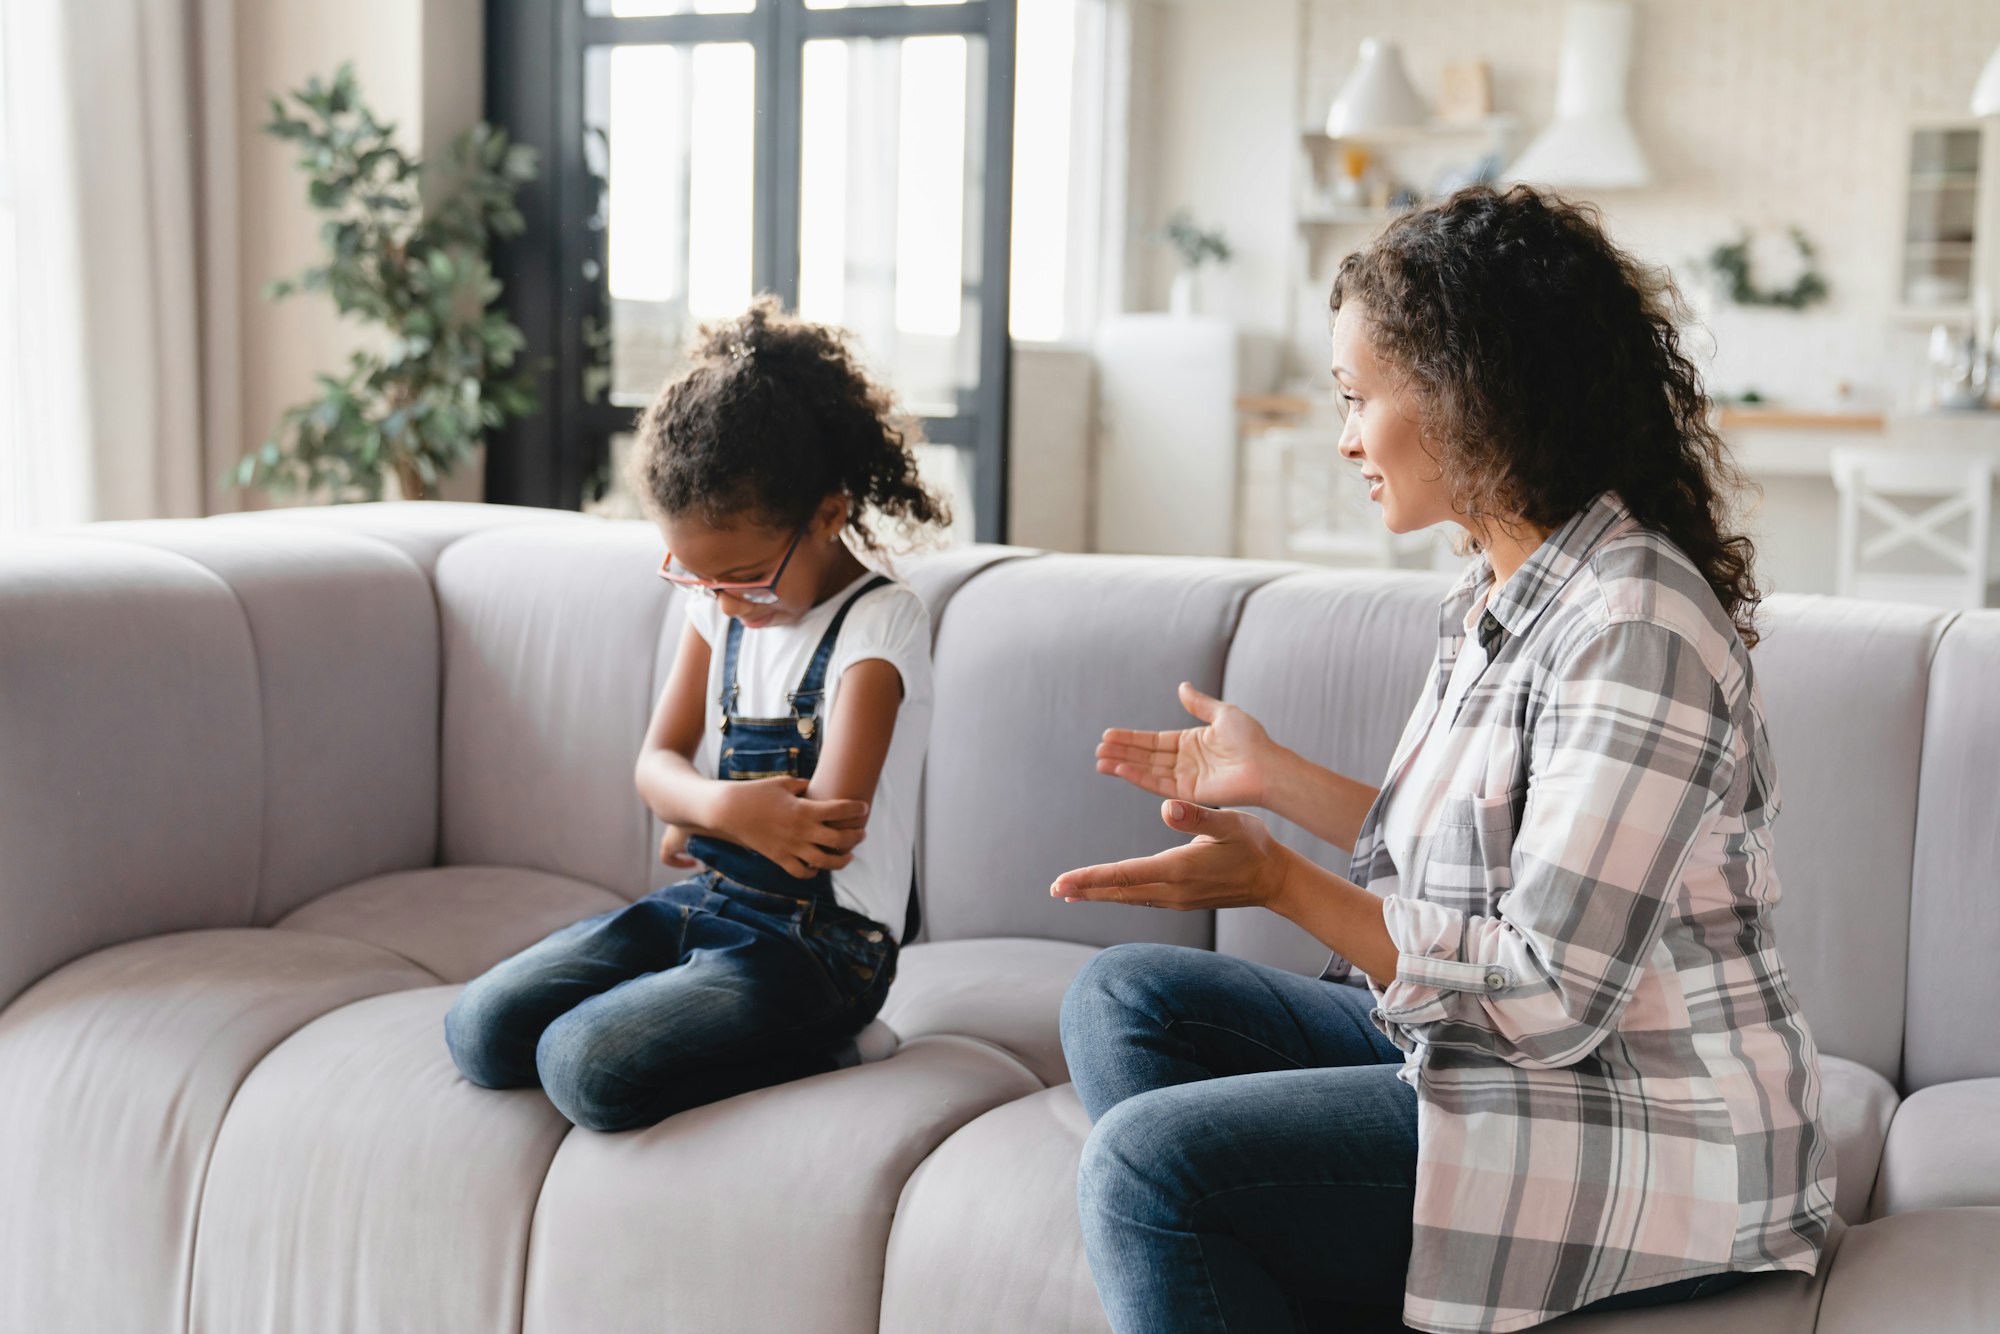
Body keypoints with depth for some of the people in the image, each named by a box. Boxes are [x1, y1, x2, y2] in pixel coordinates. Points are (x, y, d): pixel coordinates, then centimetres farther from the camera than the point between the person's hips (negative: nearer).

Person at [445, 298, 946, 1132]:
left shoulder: (880, 624, -15)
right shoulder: (720, 601, 7)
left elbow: (830, 831, -23)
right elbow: (658, 763, 3)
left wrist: (698, 820, -5)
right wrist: (725, 808, -21)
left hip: (818, 940, -7)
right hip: (703, 905, 7)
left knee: (585, 1067, -24)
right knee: (481, 1032, -7)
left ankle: (800, 1047, -2)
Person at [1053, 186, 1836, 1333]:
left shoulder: (1632, 623, -23)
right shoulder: (1504, 584, 8)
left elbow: (1549, 998, -25)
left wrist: (1278, 880, -24)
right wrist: (1275, 777, 15)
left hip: (1650, 1149, -10)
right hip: (1479, 1046, 10)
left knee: (1149, 1158, -21)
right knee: (1125, 999, 8)